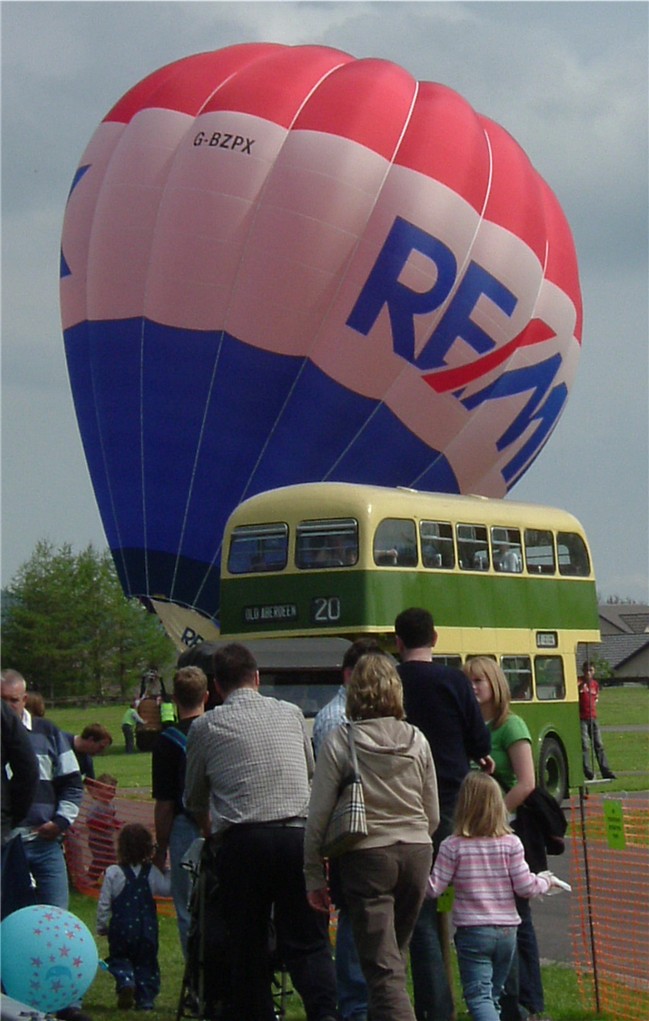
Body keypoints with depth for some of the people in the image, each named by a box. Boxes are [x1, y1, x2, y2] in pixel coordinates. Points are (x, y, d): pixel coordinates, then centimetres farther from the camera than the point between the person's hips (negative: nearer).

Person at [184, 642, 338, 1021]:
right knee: (308, 940, 1)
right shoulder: (291, 713, 14)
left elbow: (194, 800, 21)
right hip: (298, 834, 1)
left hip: (241, 842, -1)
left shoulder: (204, 727, 9)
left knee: (248, 947, 8)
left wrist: (210, 828, 41)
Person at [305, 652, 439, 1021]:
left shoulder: (340, 741, -7)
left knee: (384, 968, -5)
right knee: (395, 957, 19)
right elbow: (433, 816, 10)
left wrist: (314, 877, 3)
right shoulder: (416, 739, 4)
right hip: (417, 852, 4)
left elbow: (319, 816, -6)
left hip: (368, 856, -4)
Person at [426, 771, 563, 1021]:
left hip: (471, 932, -3)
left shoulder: (453, 846, -9)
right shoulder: (511, 844, -3)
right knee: (493, 995, 18)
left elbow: (434, 889, -8)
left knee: (479, 995, -5)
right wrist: (545, 881, 16)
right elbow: (525, 887, -3)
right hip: (507, 930, 3)